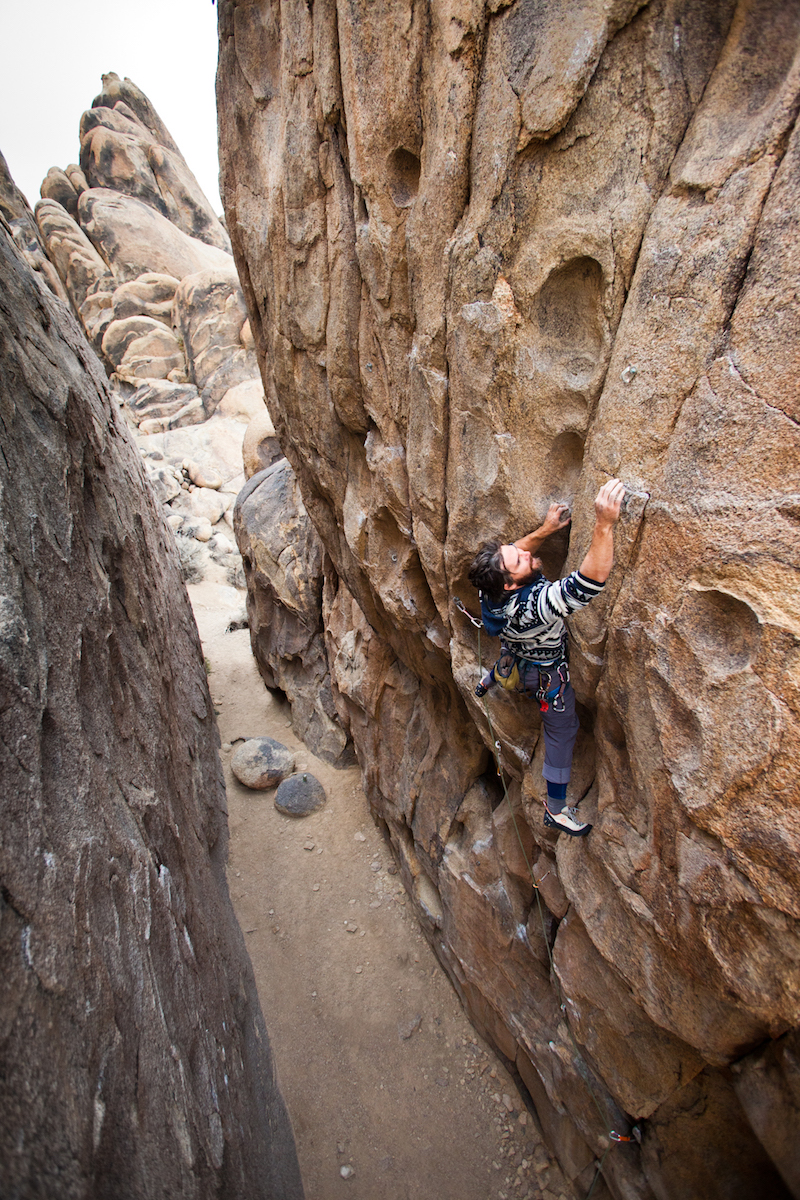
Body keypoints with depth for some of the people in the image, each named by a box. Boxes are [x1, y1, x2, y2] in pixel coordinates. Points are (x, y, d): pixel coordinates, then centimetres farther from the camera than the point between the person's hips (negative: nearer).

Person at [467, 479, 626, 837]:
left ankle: (490, 681, 77)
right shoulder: (535, 605, -49)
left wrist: (545, 530, -12)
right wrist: (604, 524, -61)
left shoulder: (494, 586, -27)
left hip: (516, 658, 6)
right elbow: (592, 580, -57)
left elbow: (514, 554, -4)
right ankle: (556, 809, 35)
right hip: (547, 677, -6)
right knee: (562, 732, 17)